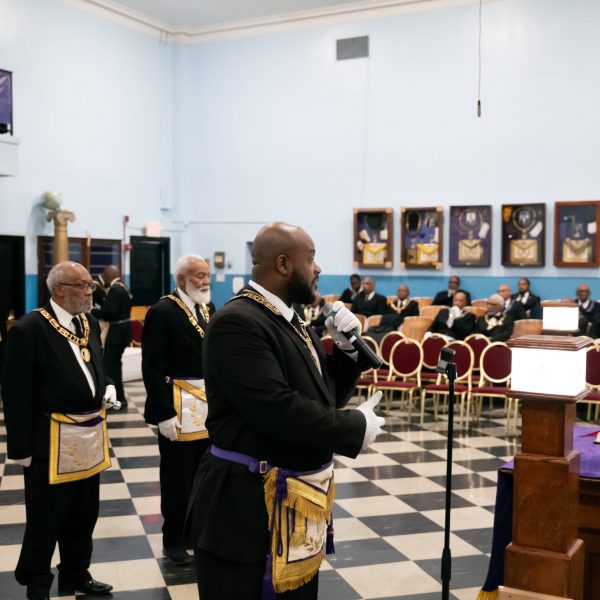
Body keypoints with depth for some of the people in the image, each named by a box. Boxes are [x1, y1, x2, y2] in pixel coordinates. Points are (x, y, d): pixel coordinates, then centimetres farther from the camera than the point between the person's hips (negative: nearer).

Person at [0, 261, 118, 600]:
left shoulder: (90, 323, 8)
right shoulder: (29, 329, -16)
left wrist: (107, 388, 1)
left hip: (90, 437, 7)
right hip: (51, 442, -7)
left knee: (84, 515, 20)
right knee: (45, 521, 8)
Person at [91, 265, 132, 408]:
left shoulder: (115, 289, -18)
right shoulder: (123, 288, 14)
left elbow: (109, 312, -25)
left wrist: (91, 311, -13)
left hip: (116, 332, -11)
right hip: (121, 331, 11)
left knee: (110, 365, -6)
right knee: (114, 364, 18)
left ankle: (118, 398, -3)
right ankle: (118, 396, 26)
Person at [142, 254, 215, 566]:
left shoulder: (208, 308, 9)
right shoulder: (162, 312, -13)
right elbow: (153, 368, -16)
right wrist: (164, 413, -19)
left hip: (209, 406, 6)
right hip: (178, 408, -6)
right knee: (177, 478, 7)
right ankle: (173, 540, 23)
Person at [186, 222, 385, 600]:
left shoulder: (290, 321, 10)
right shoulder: (238, 322, -20)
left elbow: (327, 396, 15)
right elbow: (278, 410, -28)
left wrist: (346, 348, -1)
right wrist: (356, 427, -17)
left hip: (298, 502, 10)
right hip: (249, 506, -9)